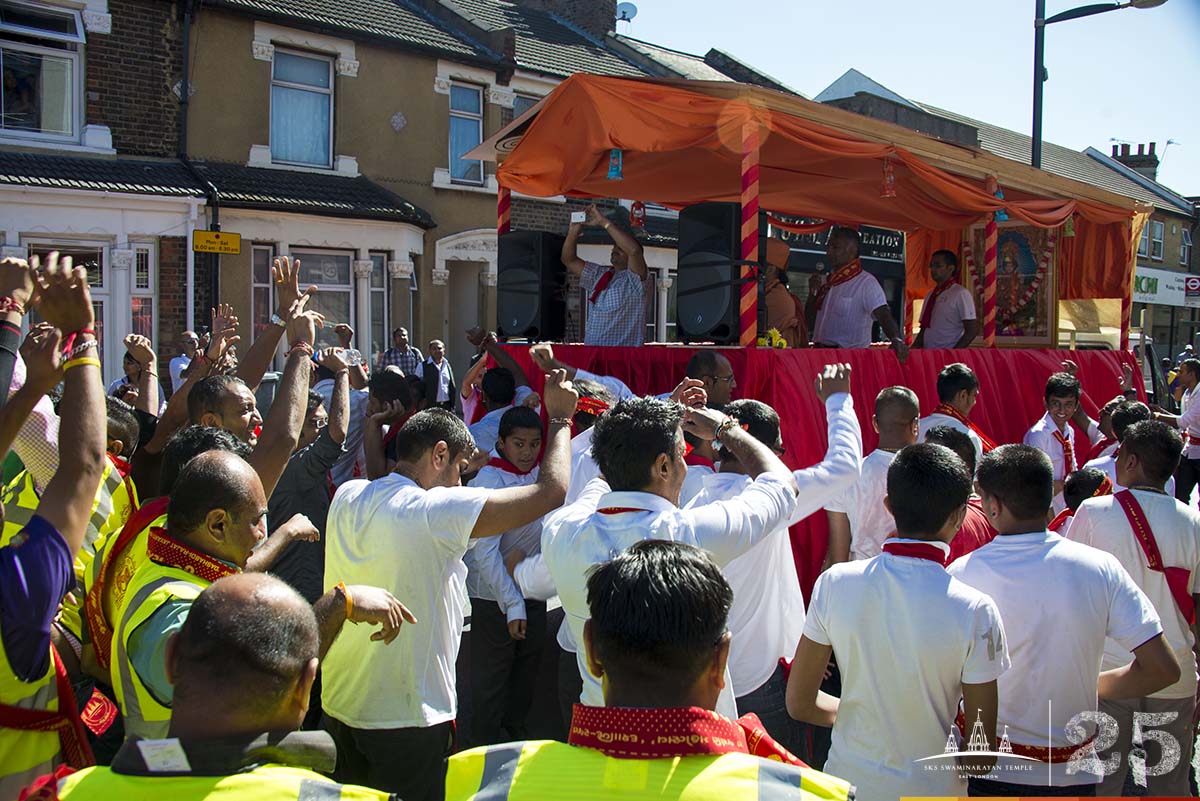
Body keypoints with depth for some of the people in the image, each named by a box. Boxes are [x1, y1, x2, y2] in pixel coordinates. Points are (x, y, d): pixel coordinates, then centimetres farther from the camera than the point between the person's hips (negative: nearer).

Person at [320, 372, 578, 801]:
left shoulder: (348, 496, -1)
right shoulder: (436, 511, -21)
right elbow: (550, 491, -18)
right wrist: (559, 417, -4)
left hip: (339, 702, 7)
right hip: (407, 717, -7)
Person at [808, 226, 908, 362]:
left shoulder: (866, 282, -7)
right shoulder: (827, 282, 15)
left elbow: (884, 315, -18)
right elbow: (810, 318, 19)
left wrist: (896, 340, -36)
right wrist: (813, 292, 4)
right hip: (820, 353, 6)